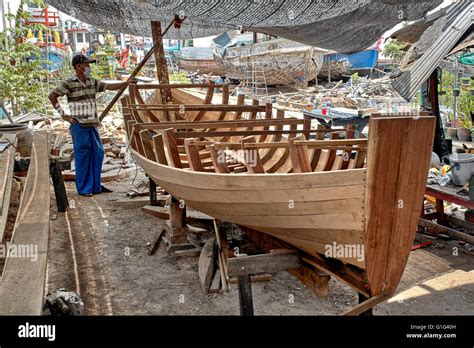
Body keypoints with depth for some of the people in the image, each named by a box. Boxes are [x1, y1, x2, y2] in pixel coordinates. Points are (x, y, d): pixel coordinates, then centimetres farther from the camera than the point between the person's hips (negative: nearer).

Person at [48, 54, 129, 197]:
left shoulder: (92, 82, 11)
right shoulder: (69, 83, -6)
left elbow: (110, 87, 9)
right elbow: (52, 96, -5)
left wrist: (128, 82, 1)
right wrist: (63, 114, -7)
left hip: (93, 124, 6)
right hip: (79, 125, -6)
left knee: (98, 153, 8)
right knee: (82, 155, -1)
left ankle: (95, 186, 20)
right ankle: (83, 188, 10)